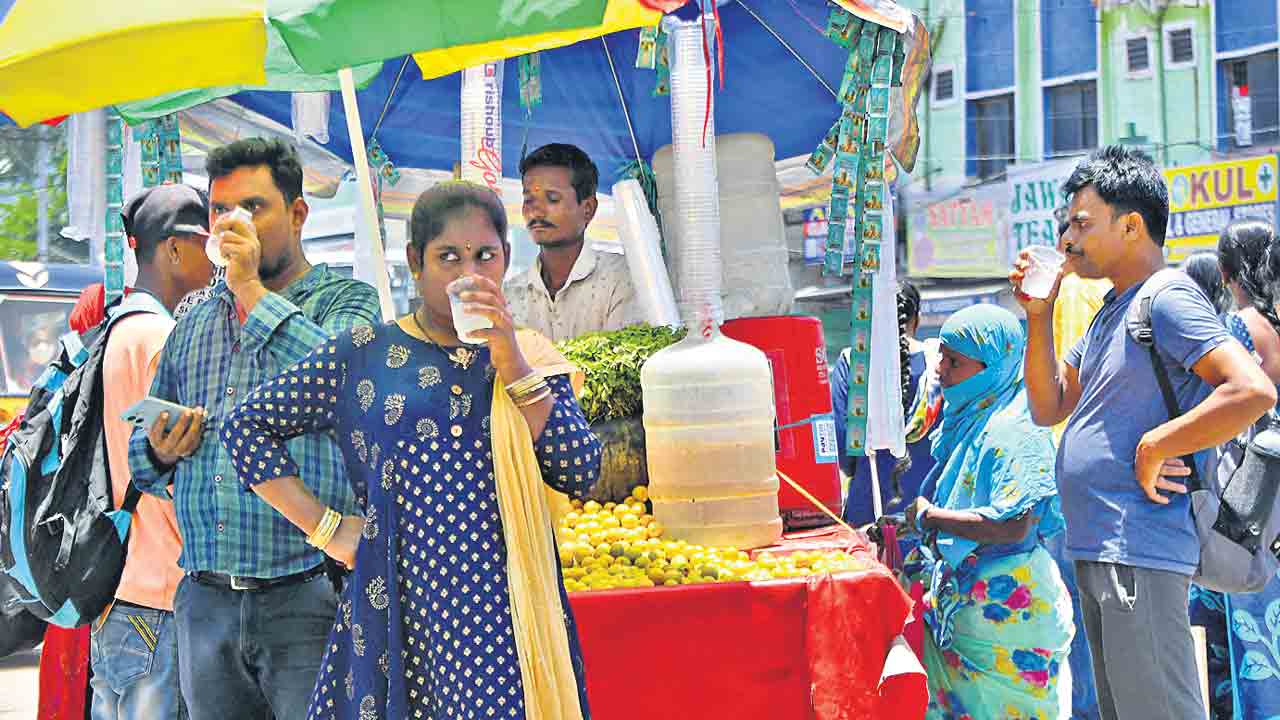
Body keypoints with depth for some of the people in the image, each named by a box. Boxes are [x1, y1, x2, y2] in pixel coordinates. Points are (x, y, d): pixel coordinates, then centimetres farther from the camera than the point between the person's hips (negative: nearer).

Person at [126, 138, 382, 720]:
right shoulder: (191, 327, 16)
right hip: (206, 604, 5)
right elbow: (139, 459, 23)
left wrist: (252, 289, -15)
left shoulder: (347, 301, 2)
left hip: (307, 602, -5)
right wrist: (160, 453, -2)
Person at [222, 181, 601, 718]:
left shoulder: (530, 357, 9)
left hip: (510, 619, 1)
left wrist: (511, 365, -12)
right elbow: (247, 427, 6)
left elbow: (580, 473, -4)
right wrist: (324, 529, 0)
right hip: (398, 611, -1)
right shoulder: (363, 356, 4)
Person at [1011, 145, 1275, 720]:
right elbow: (1048, 407, 17)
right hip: (1095, 549, 10)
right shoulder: (1110, 310, 17)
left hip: (1139, 553, -10)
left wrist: (1153, 448, -19)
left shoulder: (1168, 300, -14)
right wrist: (1038, 316, 6)